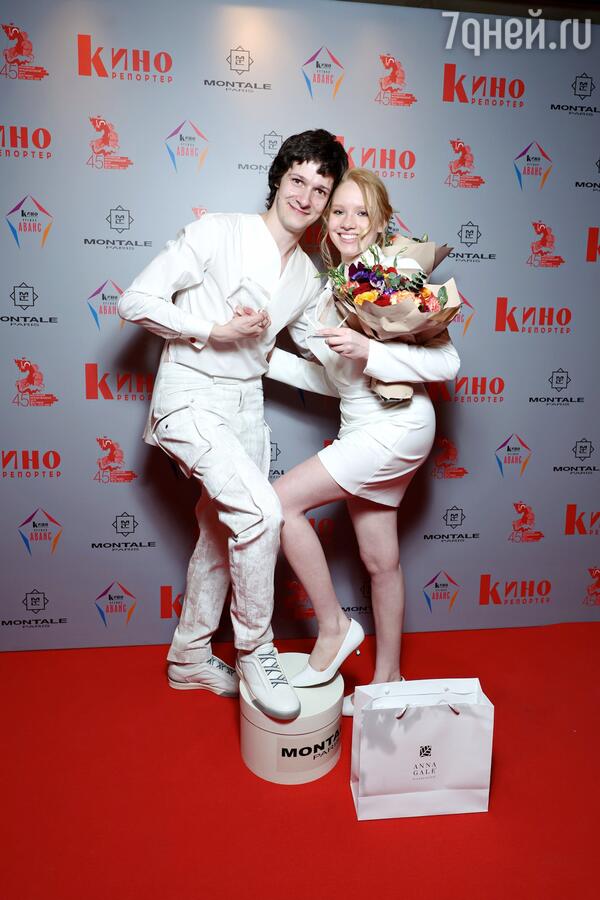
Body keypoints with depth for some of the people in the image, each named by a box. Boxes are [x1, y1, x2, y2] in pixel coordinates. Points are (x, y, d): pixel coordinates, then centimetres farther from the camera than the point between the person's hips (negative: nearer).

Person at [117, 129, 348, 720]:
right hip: (189, 398, -7)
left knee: (224, 531, 12)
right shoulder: (217, 233, -9)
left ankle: (190, 658, 32)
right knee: (260, 510, -25)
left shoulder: (307, 277, 9)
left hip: (246, 405, 7)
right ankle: (254, 650, -1)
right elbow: (135, 300, -11)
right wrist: (215, 330, -18)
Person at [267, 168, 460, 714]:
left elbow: (446, 363, -14)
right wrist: (261, 355, 12)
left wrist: (368, 350, -24)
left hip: (398, 424, -8)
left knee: (281, 500, -14)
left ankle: (334, 626, 2)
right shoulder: (331, 290, 13)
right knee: (379, 559, 14)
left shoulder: (402, 272, -9)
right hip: (362, 429, 8)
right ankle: (388, 677, 31)